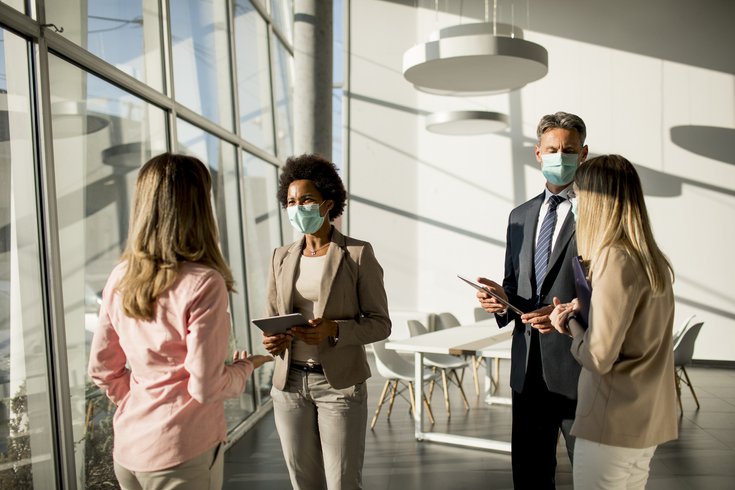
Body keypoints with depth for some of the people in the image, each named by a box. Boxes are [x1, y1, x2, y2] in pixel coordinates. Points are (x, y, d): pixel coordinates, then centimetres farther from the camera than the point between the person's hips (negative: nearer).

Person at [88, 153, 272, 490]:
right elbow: (206, 387, -19)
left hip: (127, 449, 6)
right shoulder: (203, 284, -21)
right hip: (181, 454, -6)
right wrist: (246, 367, -1)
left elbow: (101, 368, 6)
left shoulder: (121, 278, -2)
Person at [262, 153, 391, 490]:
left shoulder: (358, 253, -6)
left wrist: (334, 330, -23)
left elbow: (380, 323, -6)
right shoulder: (282, 257, 6)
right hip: (289, 384, 4)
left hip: (340, 384, -4)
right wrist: (271, 340, -11)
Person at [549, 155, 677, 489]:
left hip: (613, 424, -8)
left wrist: (569, 322, -4)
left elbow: (599, 357, -21)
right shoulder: (654, 260, 6)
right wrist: (583, 312, 5)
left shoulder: (615, 260, -20)